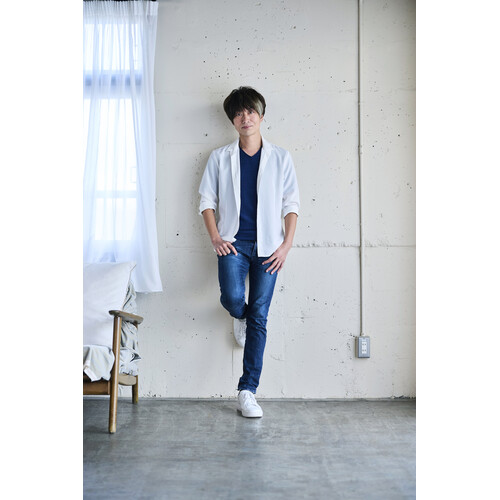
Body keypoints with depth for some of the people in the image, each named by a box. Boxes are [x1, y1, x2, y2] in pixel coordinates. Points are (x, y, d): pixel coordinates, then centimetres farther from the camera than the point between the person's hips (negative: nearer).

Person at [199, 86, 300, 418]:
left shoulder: (280, 157, 7)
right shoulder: (220, 158, 8)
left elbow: (291, 204, 6)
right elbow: (207, 200, 8)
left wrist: (286, 245, -4)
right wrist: (216, 237, -5)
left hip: (268, 246, 0)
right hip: (233, 243, 0)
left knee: (259, 317, -3)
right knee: (233, 298, -23)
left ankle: (248, 392, 4)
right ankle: (240, 317, 18)